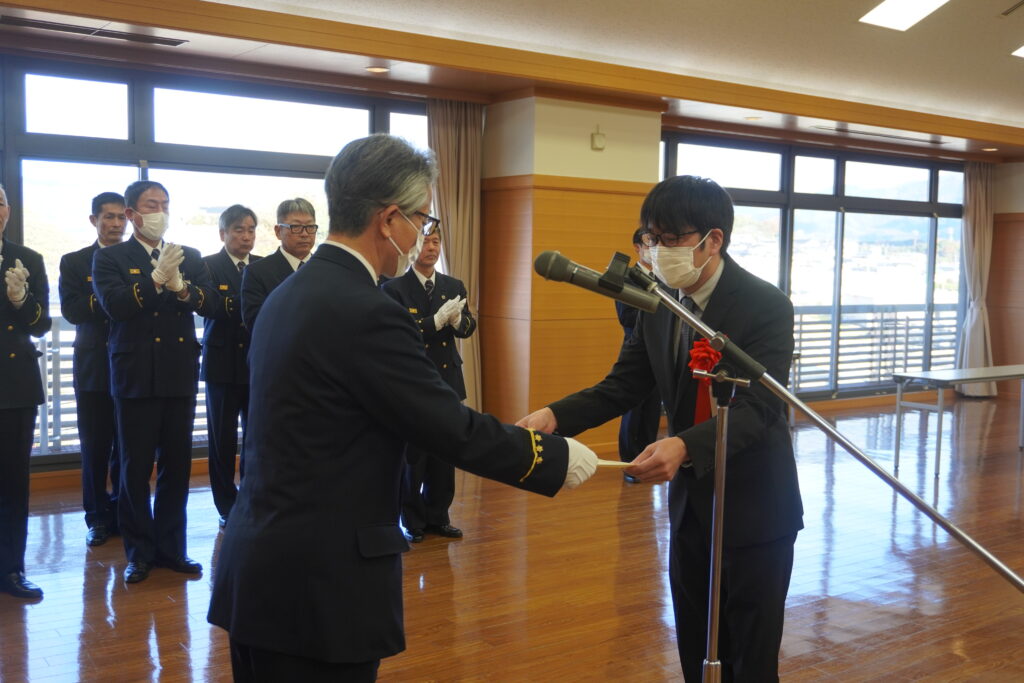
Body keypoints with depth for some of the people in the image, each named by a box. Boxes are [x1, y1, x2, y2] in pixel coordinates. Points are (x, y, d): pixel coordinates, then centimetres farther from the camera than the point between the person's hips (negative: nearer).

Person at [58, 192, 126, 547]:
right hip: (93, 367, 0)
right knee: (95, 447, 5)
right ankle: (98, 518, 17)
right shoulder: (73, 262, 6)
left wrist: (101, 303, -18)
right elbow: (71, 311, -7)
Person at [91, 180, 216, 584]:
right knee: (136, 469, 4)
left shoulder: (189, 258, 10)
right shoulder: (110, 258, 1)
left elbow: (209, 303, -3)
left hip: (180, 375, 3)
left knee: (177, 466, 8)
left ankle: (170, 547, 19)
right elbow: (114, 305, -15)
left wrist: (180, 286, -21)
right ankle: (139, 552, 15)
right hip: (136, 377, -3)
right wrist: (156, 278, -23)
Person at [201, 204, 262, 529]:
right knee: (223, 437, 5)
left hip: (258, 362, 2)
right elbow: (211, 308, -16)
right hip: (223, 362, -2)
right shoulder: (208, 265, -1)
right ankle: (227, 507, 15)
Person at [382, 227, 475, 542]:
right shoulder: (394, 288, -6)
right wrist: (436, 320, -24)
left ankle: (438, 517, 22)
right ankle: (412, 521, 14)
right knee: (412, 456, 1)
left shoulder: (454, 286, 9)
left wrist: (458, 319, -19)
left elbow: (468, 328, 4)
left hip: (448, 381, 5)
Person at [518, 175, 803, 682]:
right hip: (690, 503, 6)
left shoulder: (767, 306, -19)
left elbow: (757, 408, -27)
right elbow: (621, 387, -2)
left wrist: (684, 446, -45)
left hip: (753, 510, -6)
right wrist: (554, 415, -20)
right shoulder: (658, 306, -1)